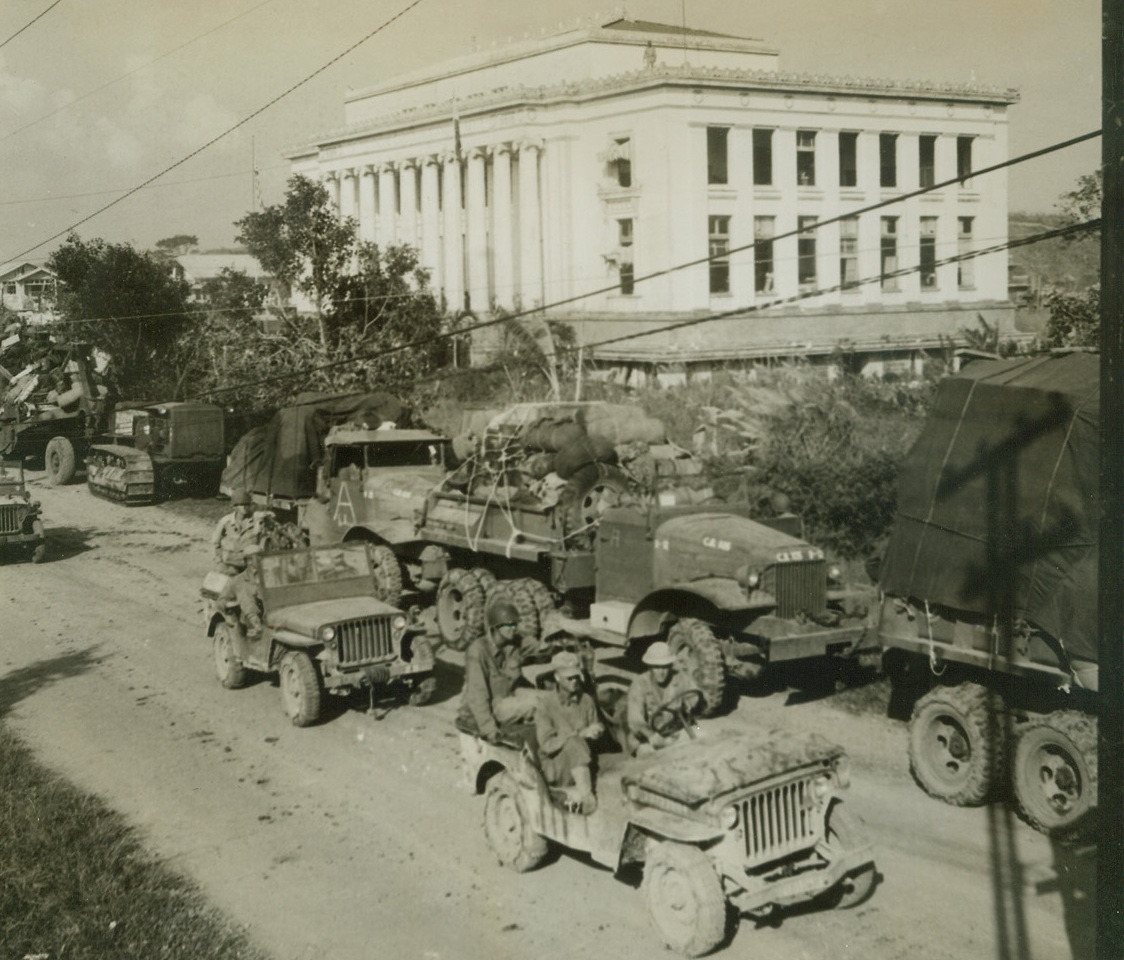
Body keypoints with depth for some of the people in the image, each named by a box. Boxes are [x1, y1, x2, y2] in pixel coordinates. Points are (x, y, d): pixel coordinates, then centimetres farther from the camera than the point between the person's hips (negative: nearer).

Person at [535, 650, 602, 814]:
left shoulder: (586, 701, 3)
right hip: (553, 766, -3)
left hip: (580, 765, 3)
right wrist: (580, 734, -21)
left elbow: (595, 735, 9)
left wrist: (597, 732, -15)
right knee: (573, 743, -32)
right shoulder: (546, 703, -7)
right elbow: (547, 745, -14)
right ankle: (585, 792, -28)